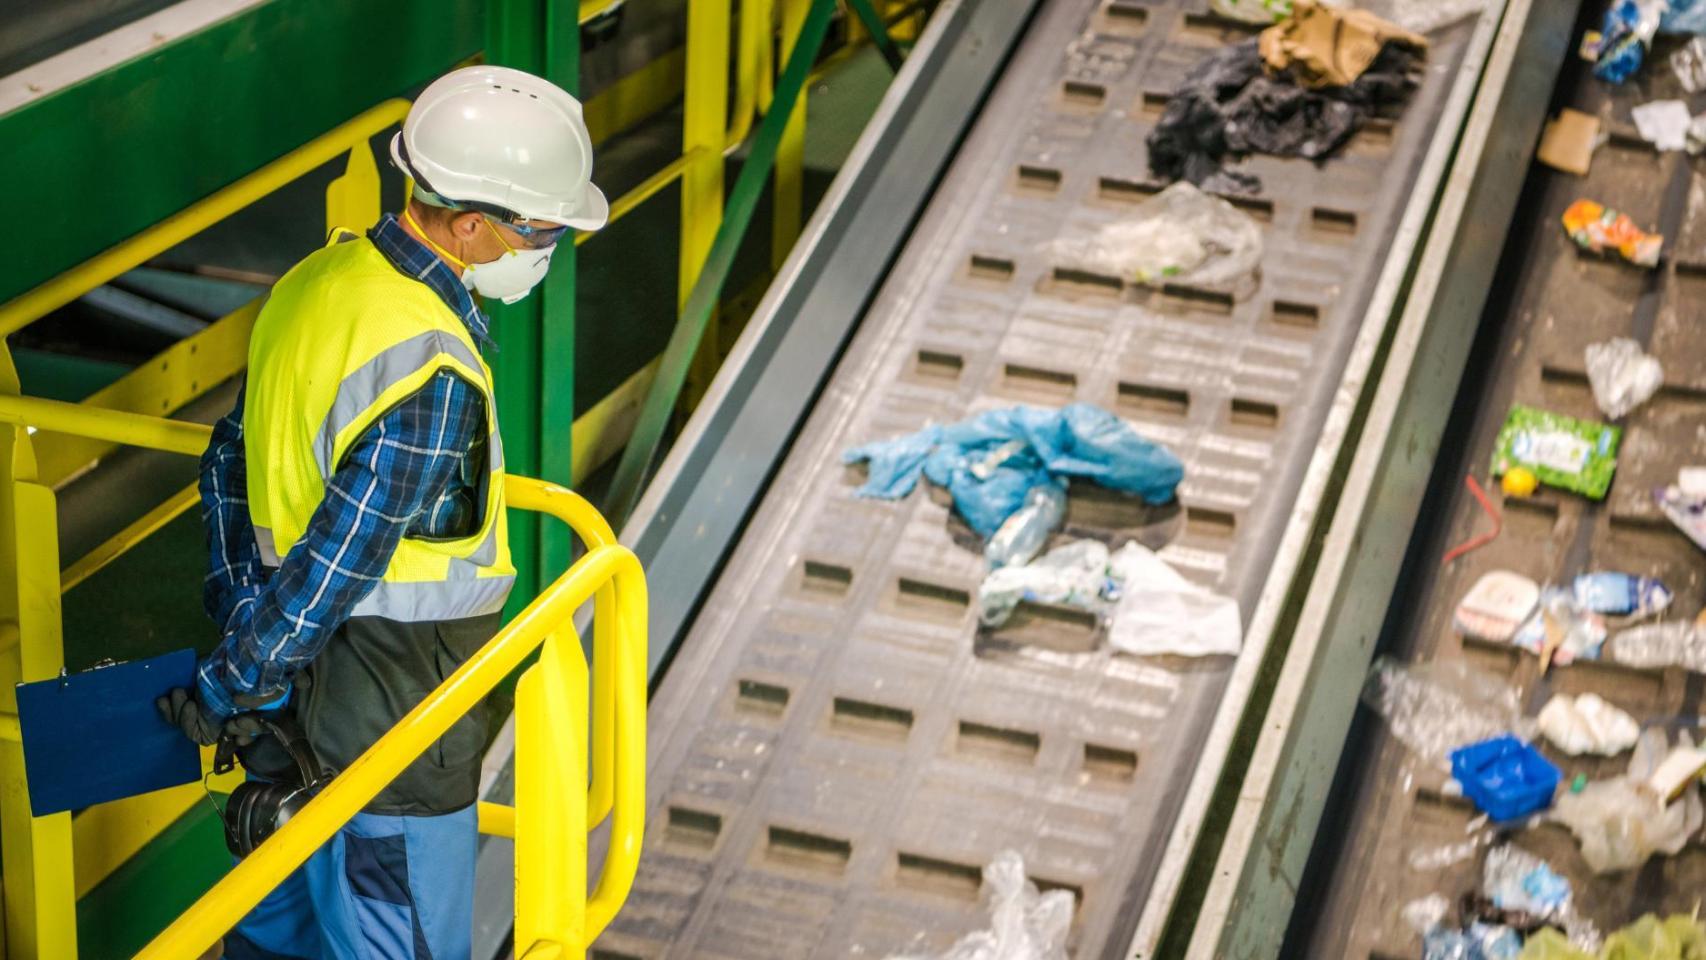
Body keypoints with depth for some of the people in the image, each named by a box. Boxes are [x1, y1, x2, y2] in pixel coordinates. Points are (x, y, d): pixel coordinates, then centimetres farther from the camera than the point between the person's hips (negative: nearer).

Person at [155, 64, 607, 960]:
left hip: (300, 675, 9)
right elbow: (334, 568, -25)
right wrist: (230, 685, -12)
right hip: (391, 713, -8)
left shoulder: (317, 279, -1)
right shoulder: (432, 379, -29)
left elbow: (232, 460, 8)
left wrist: (239, 616, 10)